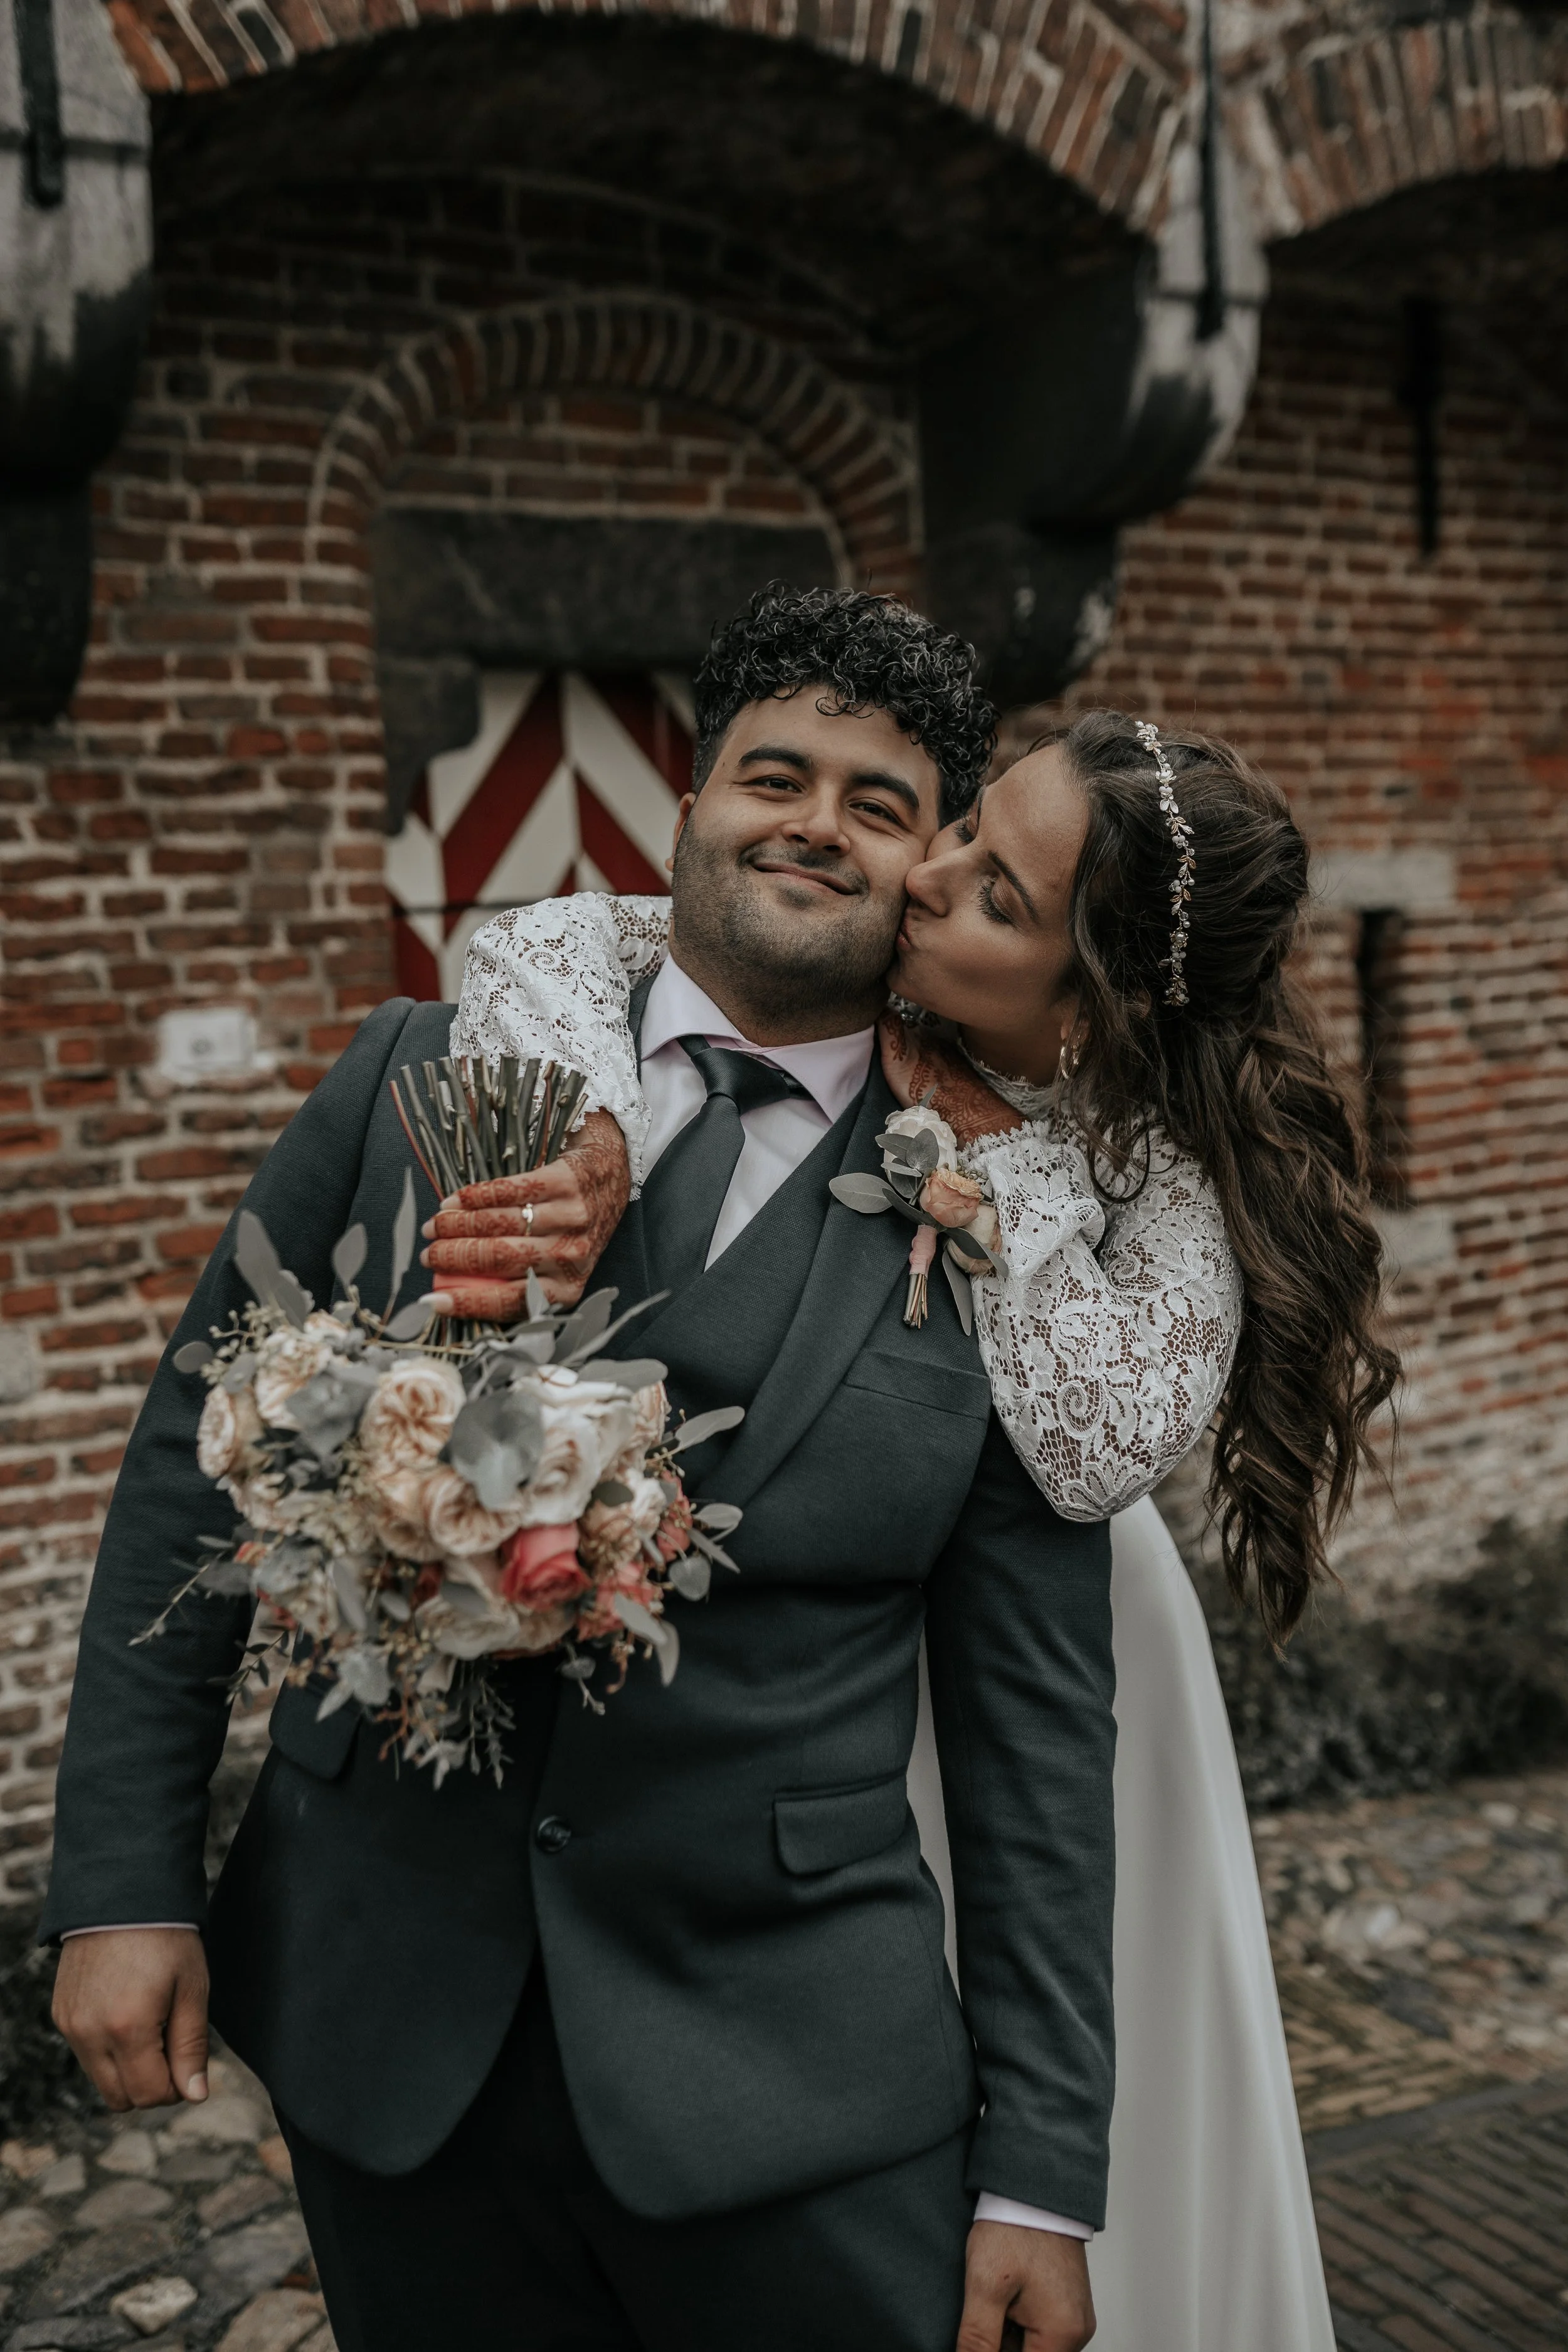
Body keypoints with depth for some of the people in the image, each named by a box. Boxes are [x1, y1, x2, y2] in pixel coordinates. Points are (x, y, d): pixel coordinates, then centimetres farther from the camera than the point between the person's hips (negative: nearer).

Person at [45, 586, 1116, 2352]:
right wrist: (123, 1879, 0)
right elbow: (198, 1467, 3)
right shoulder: (423, 1076, -1)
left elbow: (1036, 1734, -2)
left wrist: (1043, 2176, -1)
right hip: (380, 2031, 2)